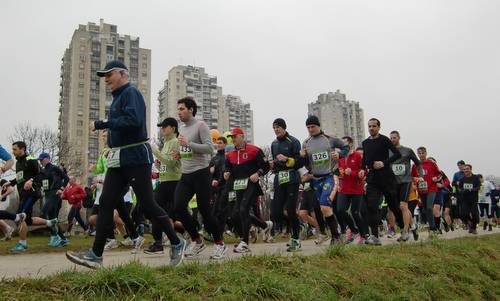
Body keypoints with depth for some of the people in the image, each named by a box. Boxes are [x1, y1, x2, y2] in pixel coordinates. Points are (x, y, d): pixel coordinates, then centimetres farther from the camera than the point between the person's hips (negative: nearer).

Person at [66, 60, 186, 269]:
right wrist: (110, 134, 4)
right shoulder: (117, 97, 20)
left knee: (147, 205, -4)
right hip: (117, 160, 9)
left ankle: (177, 243, 12)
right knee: (106, 203, 2)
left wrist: (101, 125, -20)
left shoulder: (131, 93, -8)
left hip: (136, 158, -9)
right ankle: (96, 255, 5)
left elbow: (133, 120, -25)